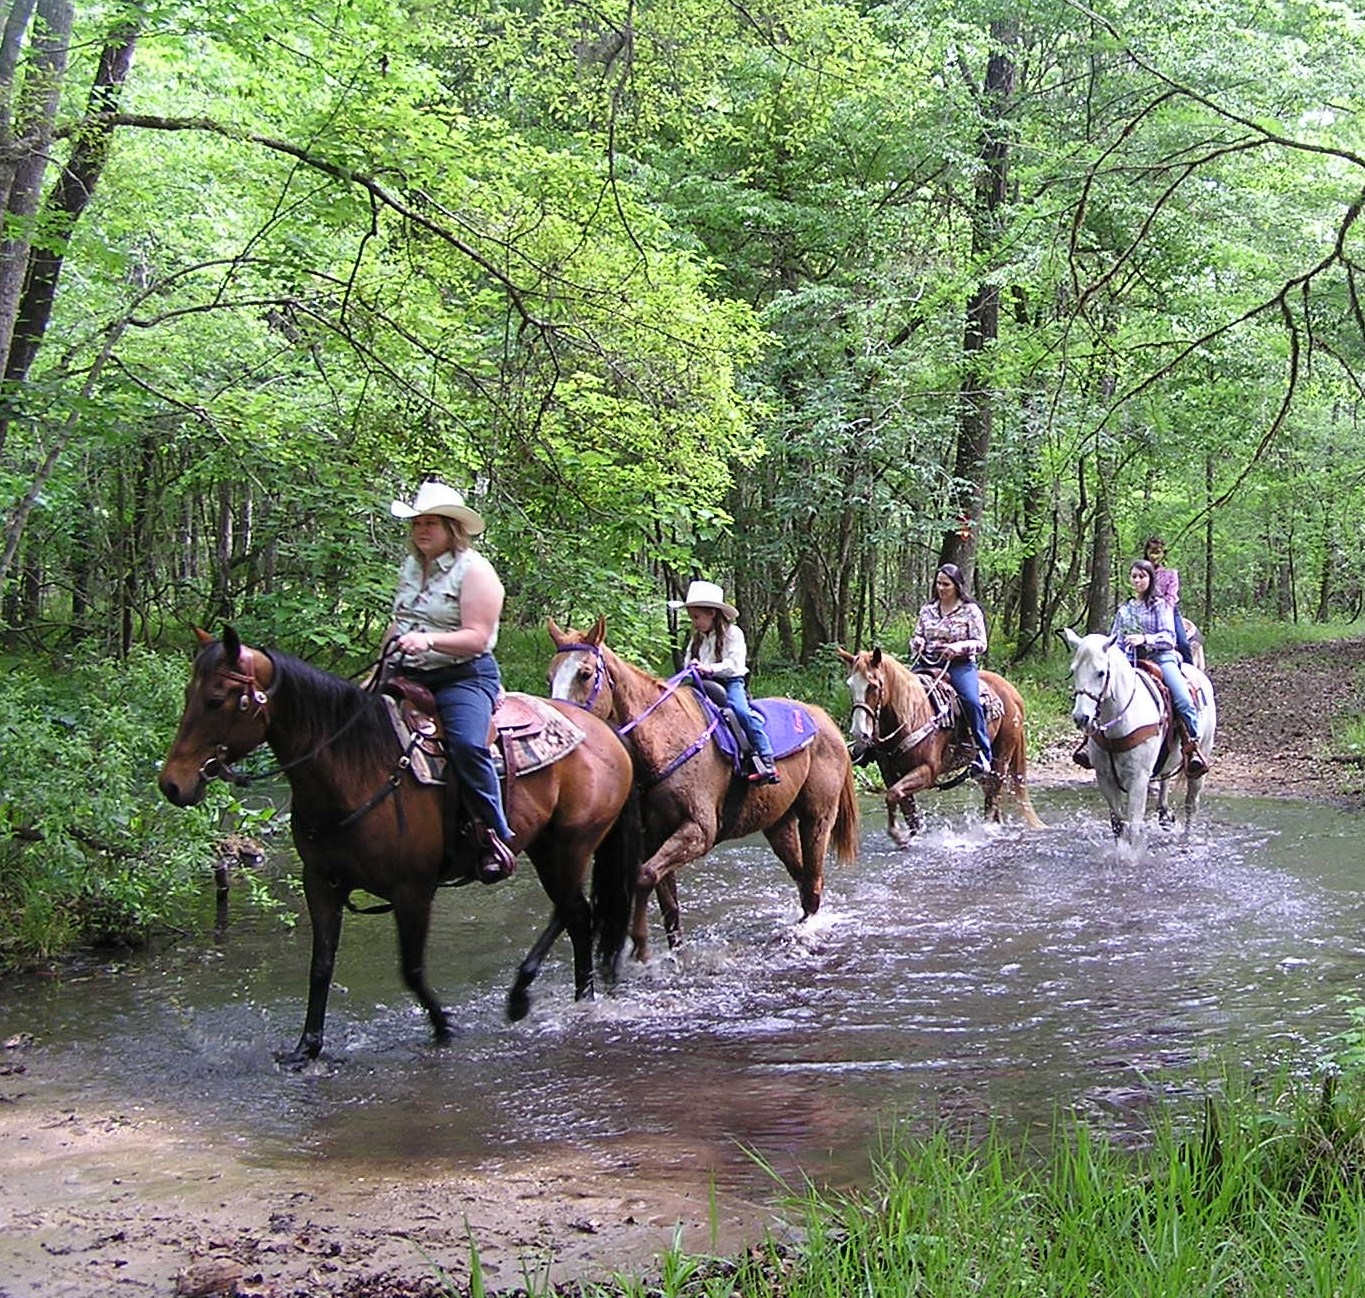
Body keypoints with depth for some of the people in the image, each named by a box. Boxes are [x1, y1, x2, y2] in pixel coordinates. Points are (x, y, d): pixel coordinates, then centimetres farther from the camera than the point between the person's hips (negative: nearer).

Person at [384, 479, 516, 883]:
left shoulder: (474, 570, -8)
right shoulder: (410, 567, 15)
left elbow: (477, 638, -16)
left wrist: (428, 640, -29)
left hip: (465, 676, -8)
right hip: (411, 676, 8)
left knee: (467, 743, -33)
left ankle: (496, 834, -22)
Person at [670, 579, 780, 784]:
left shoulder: (732, 633, -2)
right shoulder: (697, 638, 17)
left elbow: (734, 664, -12)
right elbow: (688, 661, 18)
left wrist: (710, 669, -22)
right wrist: (692, 668, -6)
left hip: (730, 682, -6)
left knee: (741, 711, -29)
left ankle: (767, 761, -28)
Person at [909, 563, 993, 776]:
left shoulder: (970, 610, 3)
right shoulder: (928, 610, 16)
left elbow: (980, 644, -1)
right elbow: (917, 636, 24)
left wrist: (959, 647, -18)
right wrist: (917, 643, -1)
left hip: (960, 664, -4)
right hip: (928, 663, 4)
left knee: (971, 701, -29)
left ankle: (983, 755, -22)